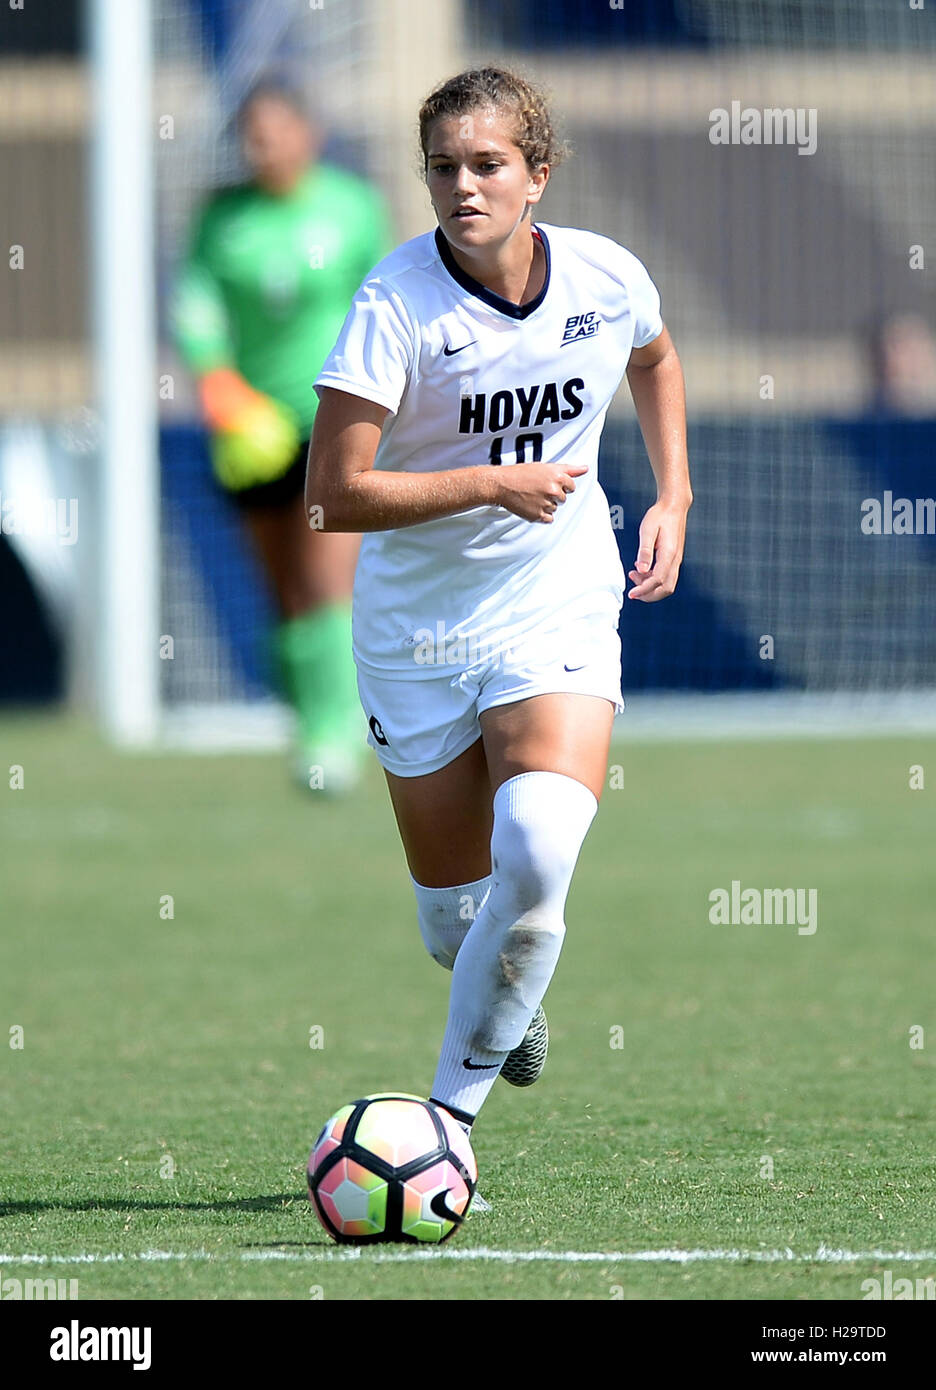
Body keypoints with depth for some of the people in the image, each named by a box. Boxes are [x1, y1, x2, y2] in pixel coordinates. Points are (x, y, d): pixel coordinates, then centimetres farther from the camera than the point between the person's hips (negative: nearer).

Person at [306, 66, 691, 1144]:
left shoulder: (608, 278, -6)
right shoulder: (394, 304, -18)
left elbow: (655, 360, 20)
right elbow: (333, 493, -22)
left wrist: (673, 496, 11)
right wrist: (495, 485, -24)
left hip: (561, 610, 1)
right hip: (415, 627, -1)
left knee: (537, 852, -26)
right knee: (452, 913, 9)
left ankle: (451, 1111, -14)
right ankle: (510, 999, 48)